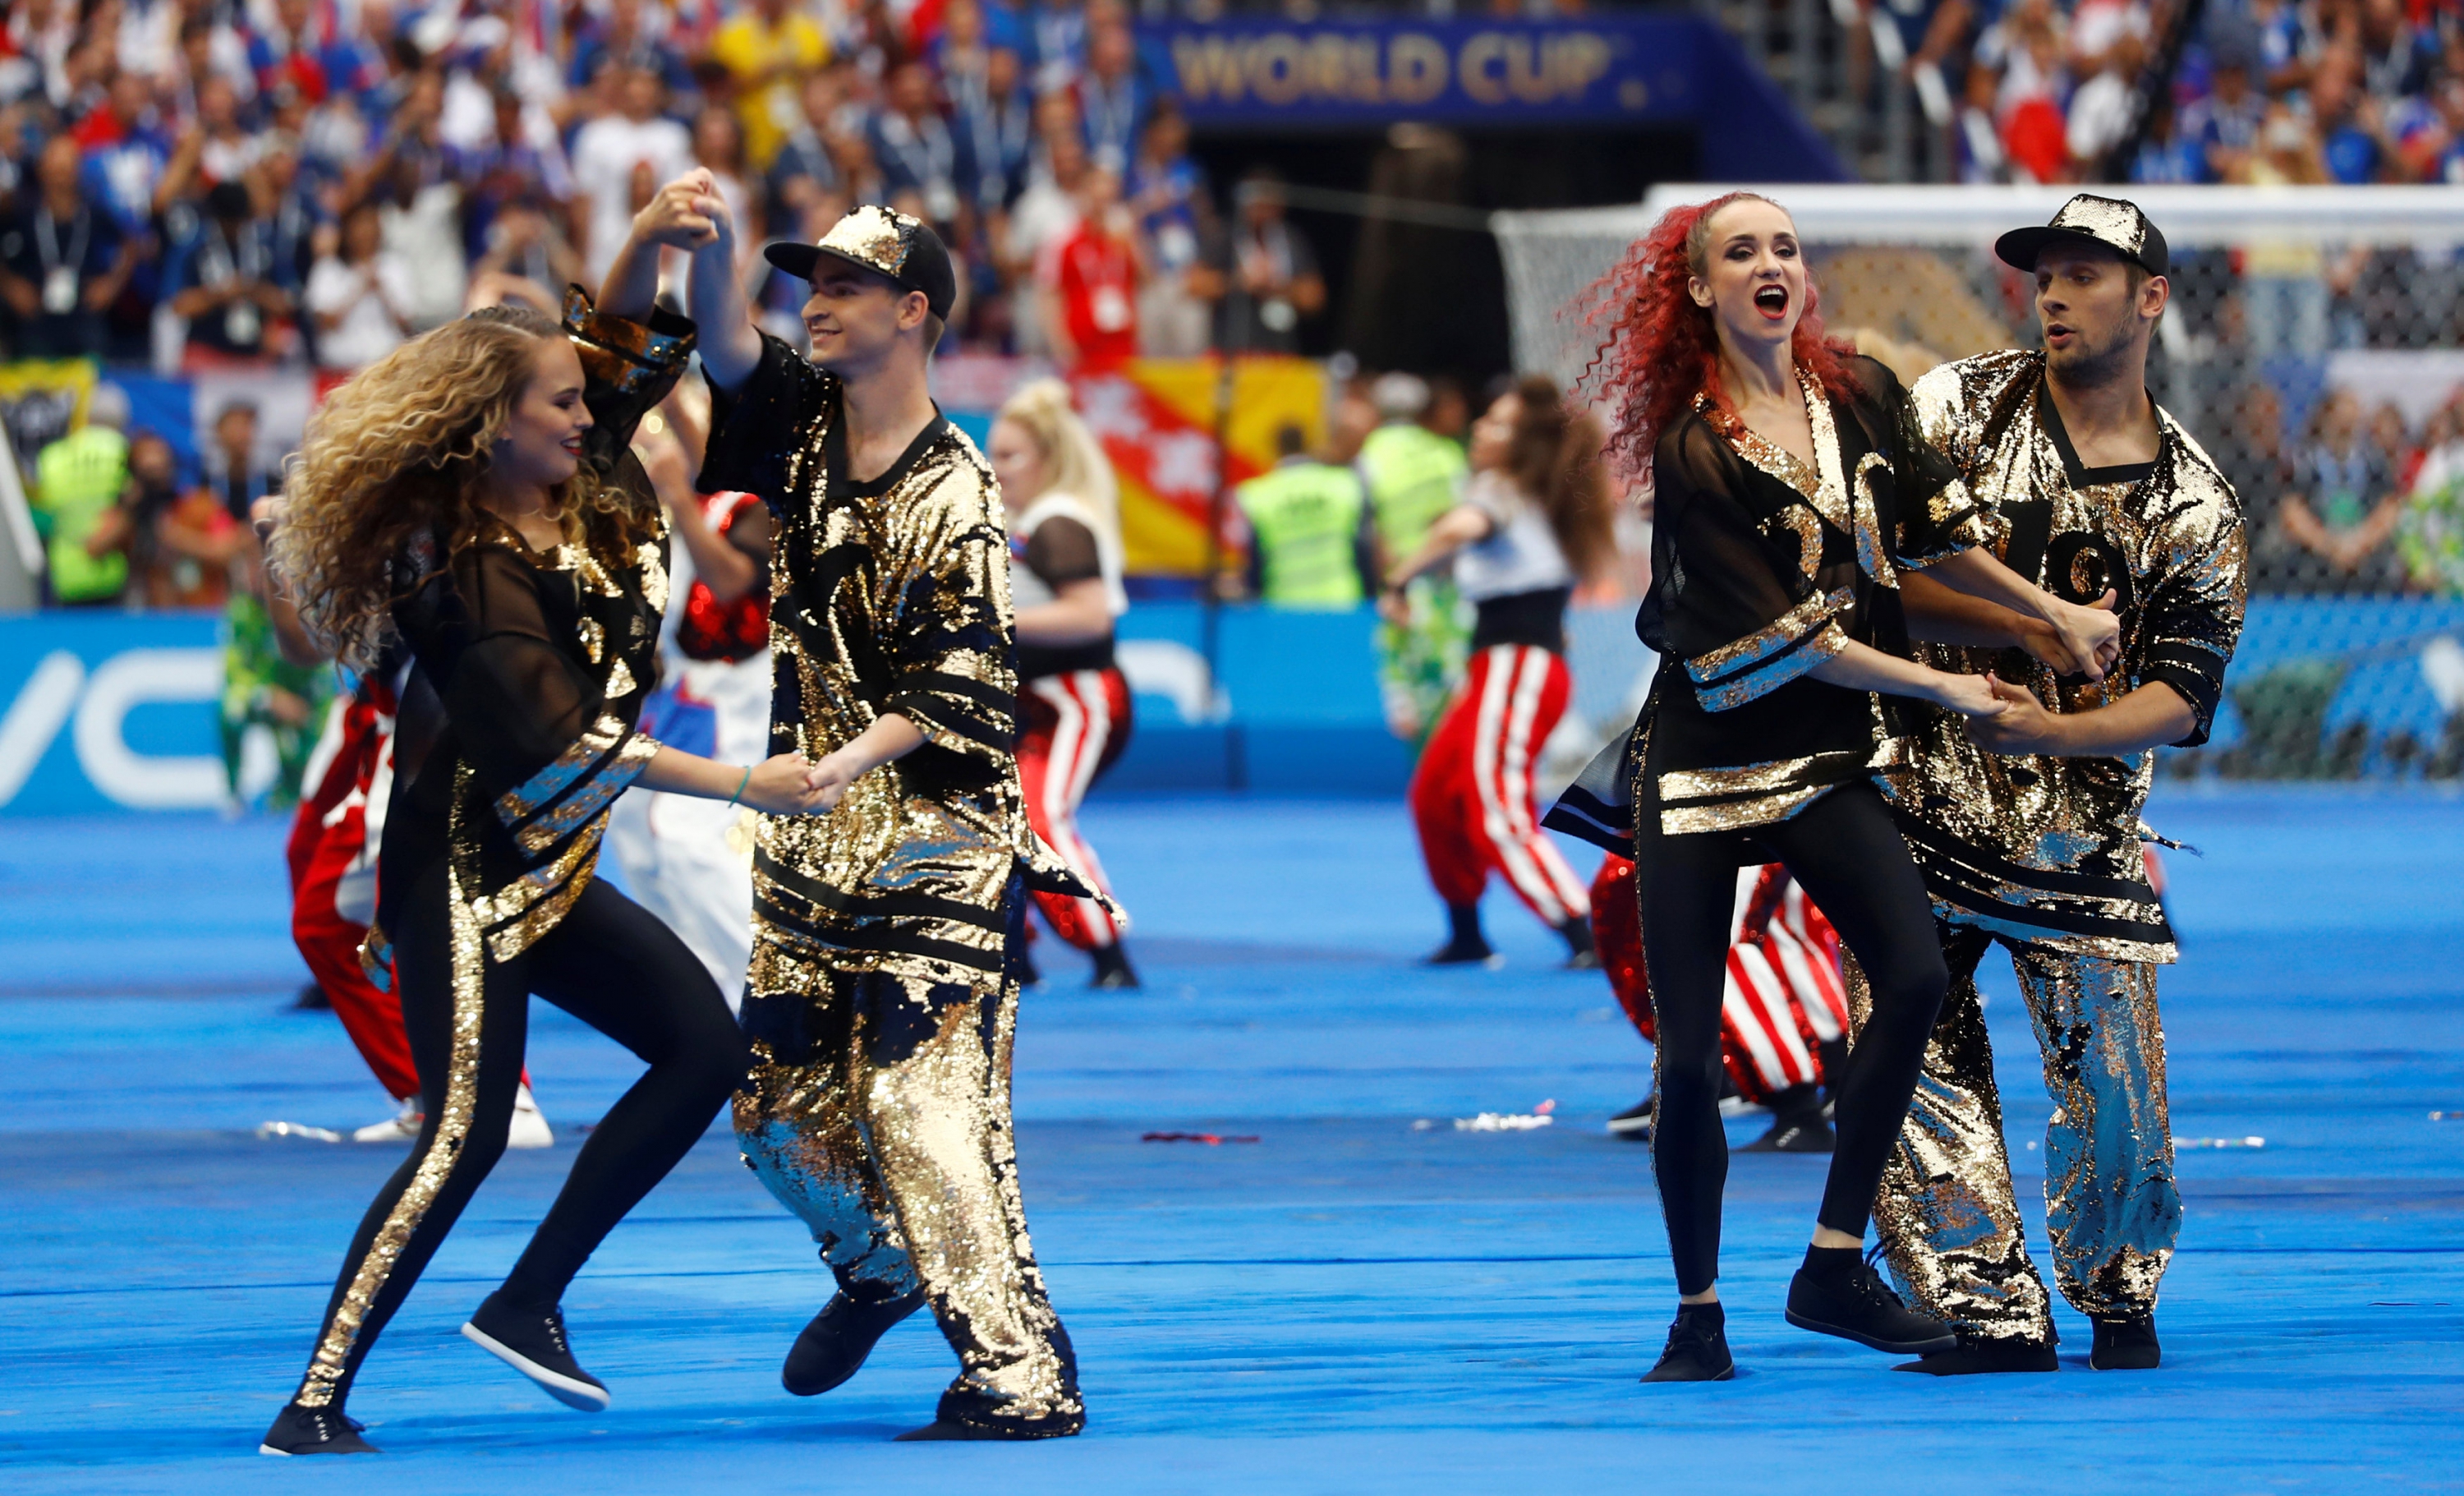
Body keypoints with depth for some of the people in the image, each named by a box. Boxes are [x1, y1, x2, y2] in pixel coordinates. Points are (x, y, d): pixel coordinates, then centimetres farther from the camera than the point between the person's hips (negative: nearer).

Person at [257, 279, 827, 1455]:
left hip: (549, 870, 9)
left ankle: (527, 1304, 4)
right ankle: (315, 1404, -12)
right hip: (462, 879, -9)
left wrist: (661, 241, -11)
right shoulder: (470, 574, -22)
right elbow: (565, 736, -29)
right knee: (464, 1134, -14)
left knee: (704, 1046, 2)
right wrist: (738, 784, -30)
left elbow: (643, 340, 10)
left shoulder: (580, 499, 2)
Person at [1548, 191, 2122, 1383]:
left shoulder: (1863, 399, 2)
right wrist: (1943, 690, -10)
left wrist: (2059, 617, 15)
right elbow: (1782, 638, -15)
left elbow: (1927, 535, 18)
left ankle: (1833, 1266, -11)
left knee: (1916, 974, -20)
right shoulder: (1691, 452, -14)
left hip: (1827, 762, 4)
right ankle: (1698, 1314, 14)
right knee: (1689, 1060, -5)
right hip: (1705, 760, -4)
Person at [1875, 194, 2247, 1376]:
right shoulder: (1960, 405, 2)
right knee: (1915, 1061, -7)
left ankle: (2118, 1298, 23)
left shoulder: (2197, 509, 4)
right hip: (1921, 799, 0)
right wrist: (2044, 631, -12)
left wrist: (2056, 730, -22)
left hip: (2083, 825, 0)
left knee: (2116, 1090, -2)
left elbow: (2181, 698, -3)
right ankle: (1992, 1314, 1)